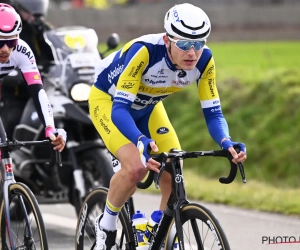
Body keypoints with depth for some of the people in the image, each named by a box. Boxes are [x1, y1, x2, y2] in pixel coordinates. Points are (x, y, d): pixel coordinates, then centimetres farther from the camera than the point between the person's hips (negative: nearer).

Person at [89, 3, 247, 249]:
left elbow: (213, 113, -19)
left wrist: (226, 142, -40)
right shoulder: (144, 51, -39)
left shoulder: (204, 60, -25)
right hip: (108, 99, -5)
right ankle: (106, 224, -2)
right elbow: (119, 109, -40)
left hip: (147, 107, 5)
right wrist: (142, 142, -58)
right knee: (136, 166, -28)